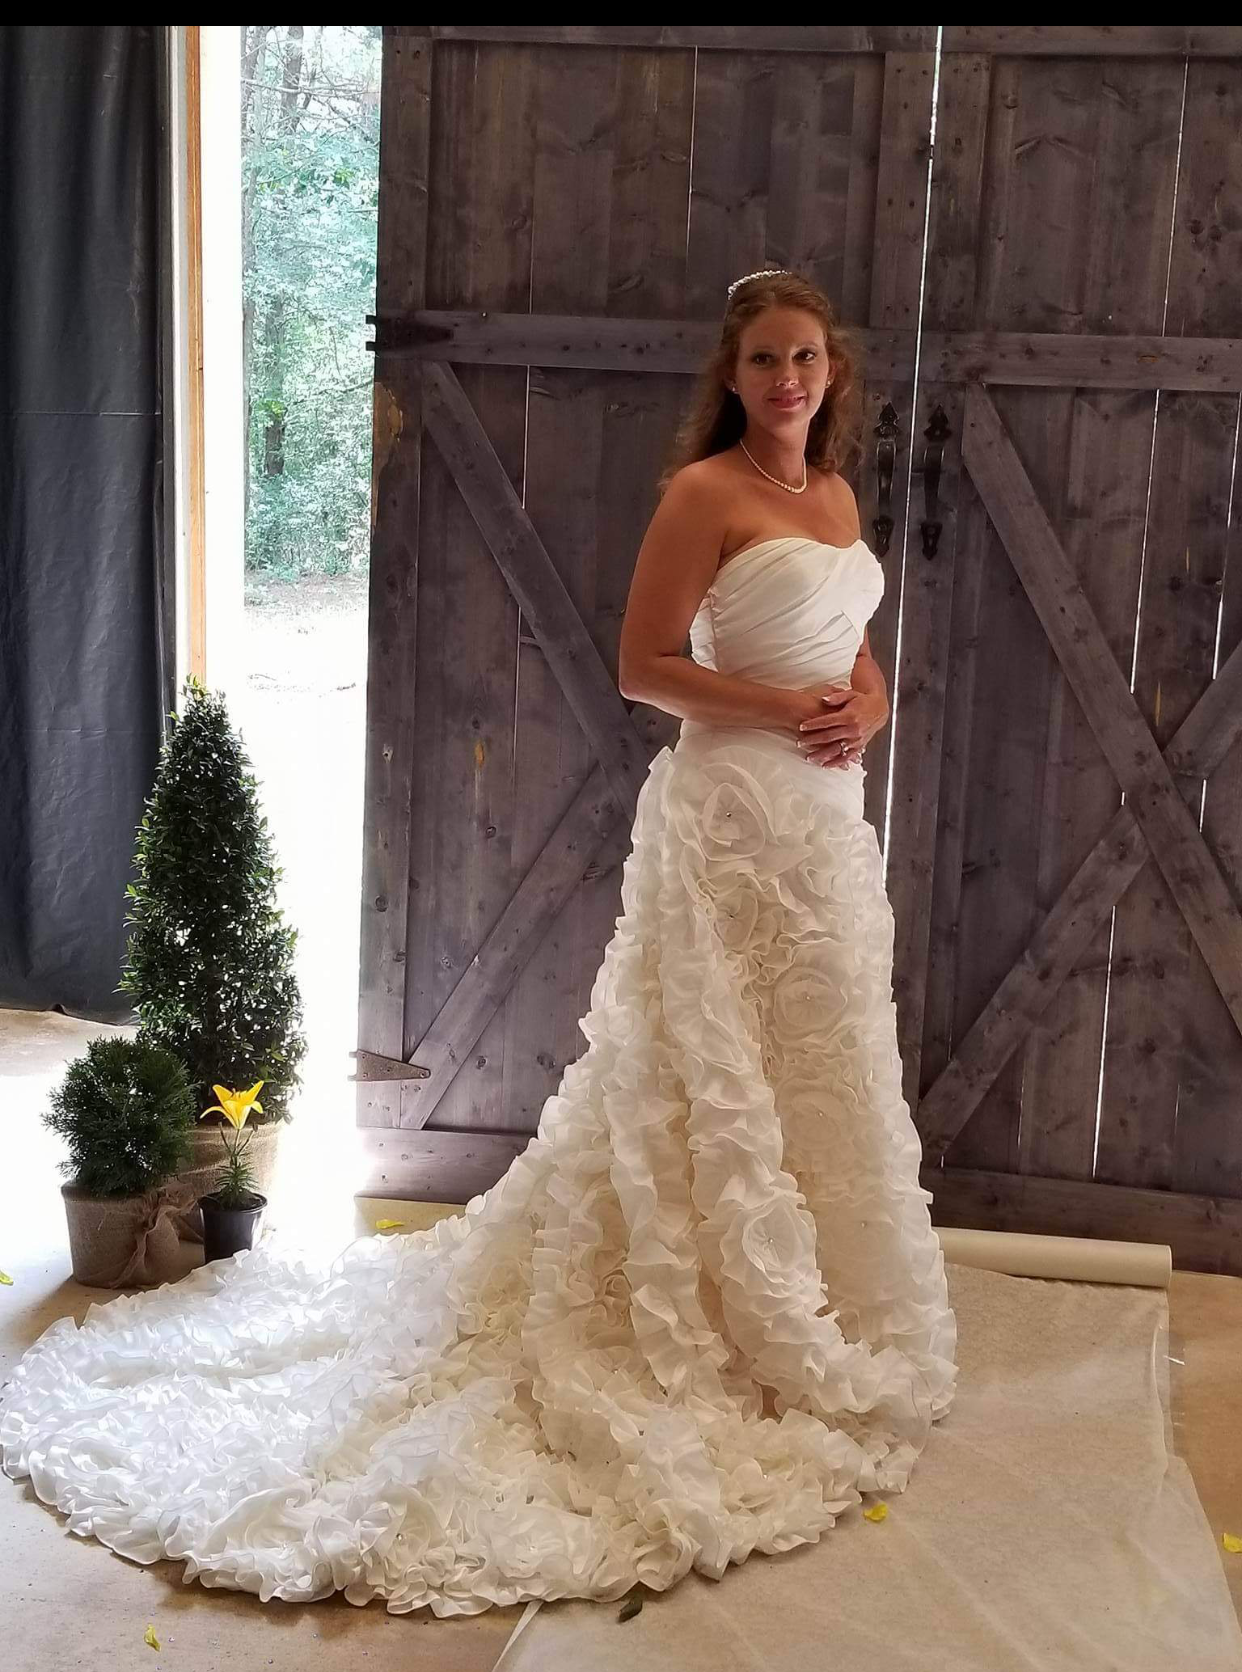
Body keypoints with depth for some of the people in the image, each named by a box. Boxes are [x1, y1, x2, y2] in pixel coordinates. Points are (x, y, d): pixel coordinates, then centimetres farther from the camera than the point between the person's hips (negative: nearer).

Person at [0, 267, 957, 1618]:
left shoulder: (837, 499, 15)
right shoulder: (705, 491, -9)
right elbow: (641, 666, -12)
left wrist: (862, 707, -1)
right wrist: (780, 710, -18)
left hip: (826, 816, 8)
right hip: (731, 810, -8)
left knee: (819, 1077, 13)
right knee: (718, 1078, 0)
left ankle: (816, 1326, 28)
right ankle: (735, 1337, 13)